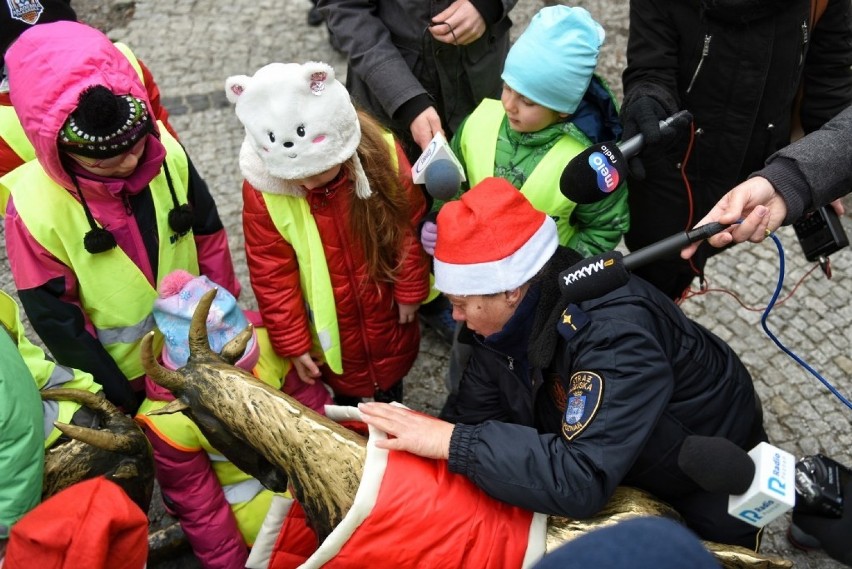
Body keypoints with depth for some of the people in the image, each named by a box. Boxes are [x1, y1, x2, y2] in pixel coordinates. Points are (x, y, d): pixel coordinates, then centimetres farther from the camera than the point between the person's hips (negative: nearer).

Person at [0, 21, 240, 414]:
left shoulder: (167, 154, -18)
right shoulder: (34, 207, -27)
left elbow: (208, 236, -2)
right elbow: (56, 318, -17)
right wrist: (119, 400, -12)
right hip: (125, 373, -3)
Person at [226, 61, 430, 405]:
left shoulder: (381, 155, -27)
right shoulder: (261, 189, -28)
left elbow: (408, 227, -11)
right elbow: (272, 275, -17)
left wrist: (411, 288, -2)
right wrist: (292, 341, -10)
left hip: (386, 310, 1)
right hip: (327, 323, -1)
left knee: (391, 369, 30)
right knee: (343, 385, 24)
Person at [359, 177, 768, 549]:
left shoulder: (614, 333, -40)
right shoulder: (513, 315, -16)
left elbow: (582, 482, -47)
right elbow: (472, 413, -8)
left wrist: (451, 442, -45)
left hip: (710, 490, -6)